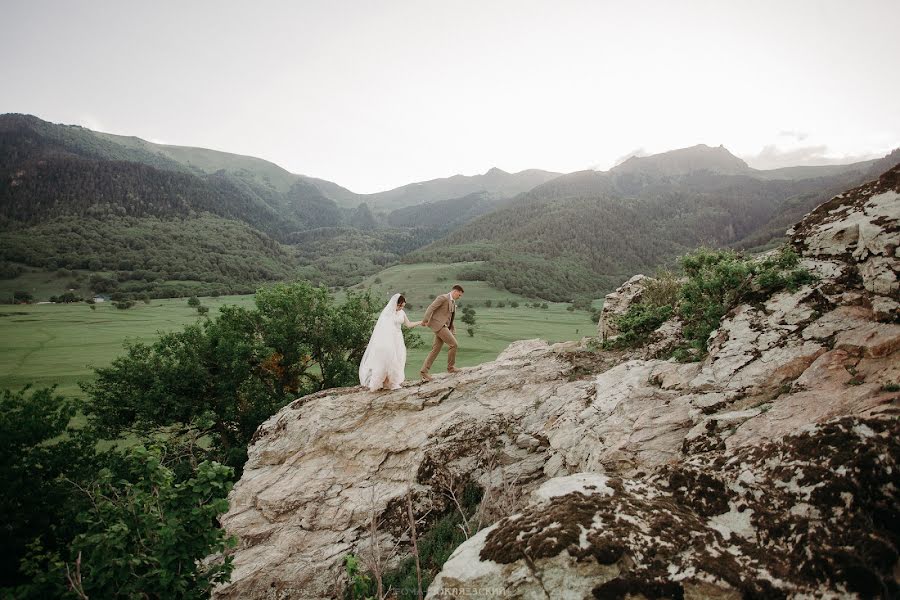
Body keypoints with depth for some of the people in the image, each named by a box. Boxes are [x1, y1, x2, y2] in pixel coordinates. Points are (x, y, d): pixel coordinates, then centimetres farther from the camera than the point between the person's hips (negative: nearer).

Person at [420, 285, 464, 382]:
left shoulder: (453, 302, 19)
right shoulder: (443, 298, -9)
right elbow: (431, 308, -16)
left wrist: (452, 331, 19)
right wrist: (425, 320, -24)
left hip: (444, 326, 9)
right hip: (439, 325, -9)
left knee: (436, 349, 5)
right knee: (453, 344, -11)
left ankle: (424, 371, 7)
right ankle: (451, 367, 3)